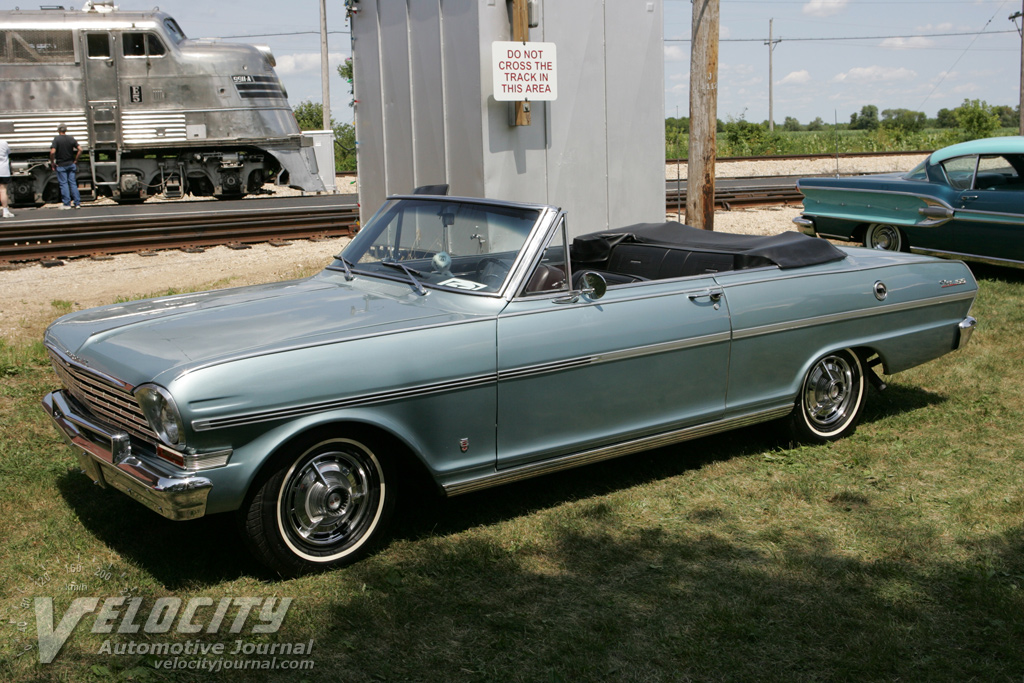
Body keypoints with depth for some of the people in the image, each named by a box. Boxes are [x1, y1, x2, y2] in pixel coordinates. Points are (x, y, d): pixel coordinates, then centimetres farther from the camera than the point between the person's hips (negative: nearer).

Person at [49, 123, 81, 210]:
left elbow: (52, 152, -21)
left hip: (61, 165, -4)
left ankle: (66, 204, 2)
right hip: (71, 164, 4)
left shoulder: (56, 139, -11)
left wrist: (52, 163, -8)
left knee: (64, 184, 2)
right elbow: (80, 149, -3)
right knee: (73, 183, 7)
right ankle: (77, 203, 5)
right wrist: (75, 160, 5)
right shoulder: (71, 139, 1)